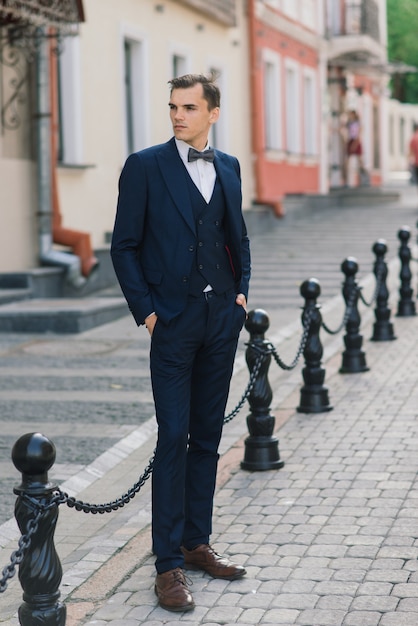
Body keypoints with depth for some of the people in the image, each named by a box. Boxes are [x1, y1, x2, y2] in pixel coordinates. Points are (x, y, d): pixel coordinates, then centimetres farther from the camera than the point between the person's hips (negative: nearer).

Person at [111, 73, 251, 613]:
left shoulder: (228, 167, 11)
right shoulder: (145, 166, -4)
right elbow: (124, 246, -3)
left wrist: (242, 289, 9)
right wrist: (145, 311, -8)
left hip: (222, 319, 5)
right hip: (173, 320, -5)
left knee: (206, 436, 10)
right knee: (173, 438, -6)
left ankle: (196, 543, 21)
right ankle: (168, 563, -1)